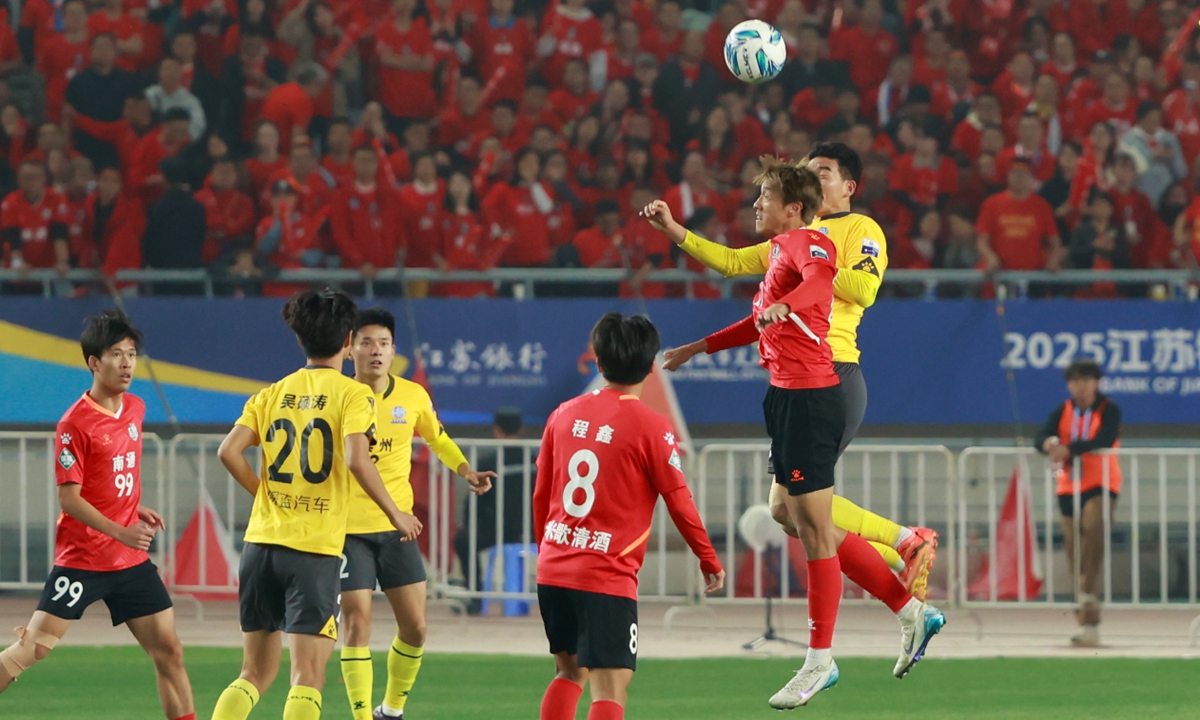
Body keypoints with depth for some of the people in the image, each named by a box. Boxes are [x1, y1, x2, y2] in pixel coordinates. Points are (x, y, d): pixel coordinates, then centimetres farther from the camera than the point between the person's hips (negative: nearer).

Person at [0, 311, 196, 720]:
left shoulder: (136, 410, 8)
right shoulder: (74, 424, -14)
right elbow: (69, 498, -16)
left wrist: (137, 509, 9)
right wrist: (121, 532, -24)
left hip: (131, 561, 6)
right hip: (81, 559, -6)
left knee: (168, 651, 3)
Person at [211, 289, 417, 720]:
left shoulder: (272, 394, 11)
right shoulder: (352, 394, -3)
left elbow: (229, 452, 0)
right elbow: (356, 460, -17)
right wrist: (395, 514, -5)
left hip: (261, 541, 5)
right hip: (315, 551, -5)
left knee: (256, 673, 14)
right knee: (308, 676, -5)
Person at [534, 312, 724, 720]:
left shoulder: (564, 415, 6)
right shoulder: (650, 427, -9)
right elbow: (679, 502, -3)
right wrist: (709, 560, 11)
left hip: (553, 570, 6)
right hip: (607, 579, -6)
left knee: (569, 672, 23)